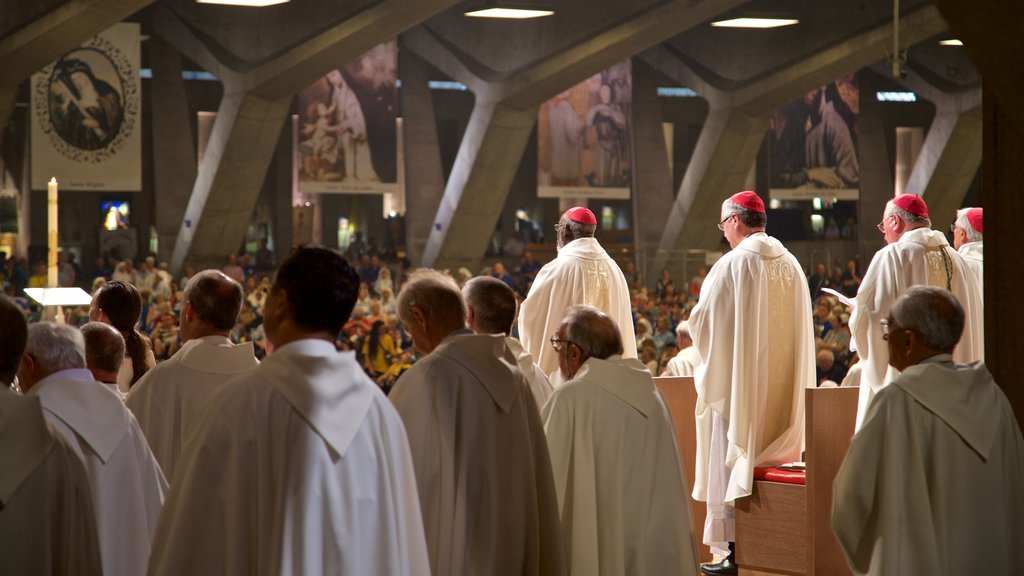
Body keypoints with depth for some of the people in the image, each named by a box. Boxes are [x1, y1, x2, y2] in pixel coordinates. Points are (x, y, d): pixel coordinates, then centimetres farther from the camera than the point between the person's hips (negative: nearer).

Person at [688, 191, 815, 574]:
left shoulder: (732, 264, -13)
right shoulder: (791, 265, 6)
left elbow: (703, 322, -8)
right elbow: (801, 329, 12)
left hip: (737, 381, -6)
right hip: (781, 386, 6)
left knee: (732, 467, -1)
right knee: (768, 466, 12)